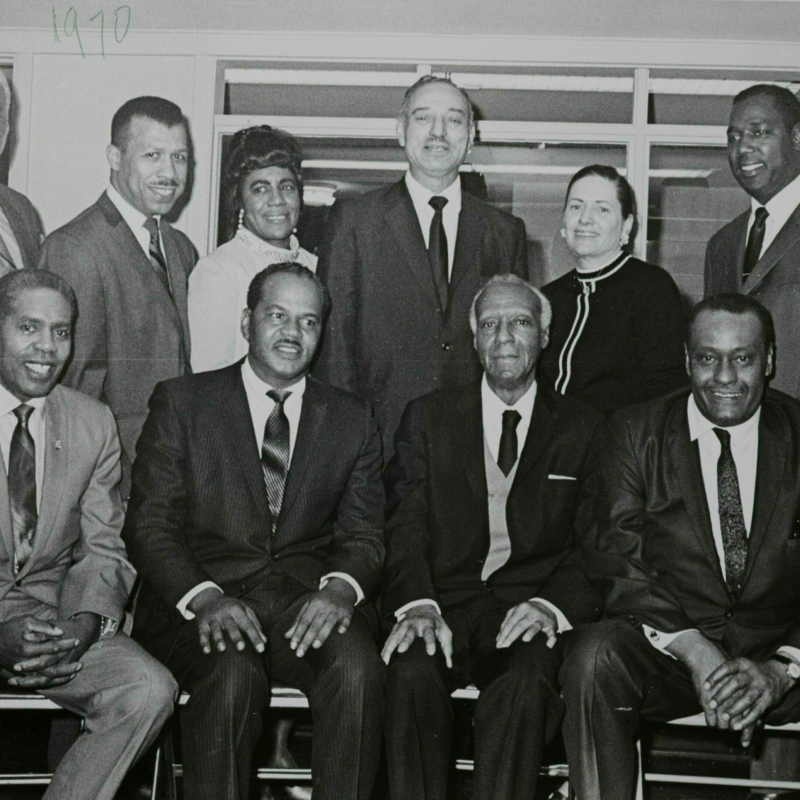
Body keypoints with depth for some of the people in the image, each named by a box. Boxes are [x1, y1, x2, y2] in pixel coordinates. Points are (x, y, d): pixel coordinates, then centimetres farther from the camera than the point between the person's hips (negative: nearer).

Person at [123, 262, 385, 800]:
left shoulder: (352, 420, 15)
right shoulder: (182, 402, 8)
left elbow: (364, 534, 10)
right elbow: (149, 523, 1)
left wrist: (339, 588, -14)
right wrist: (204, 597, -18)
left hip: (307, 596, 2)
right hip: (201, 603, -1)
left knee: (357, 666, -30)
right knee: (232, 671, -33)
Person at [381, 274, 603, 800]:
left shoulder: (584, 430, 13)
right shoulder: (429, 417, 14)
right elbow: (404, 525, 3)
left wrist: (550, 605, -15)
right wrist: (418, 604, -16)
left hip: (530, 613, 0)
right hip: (445, 604, 1)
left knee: (526, 684, -33)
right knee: (412, 672, -31)